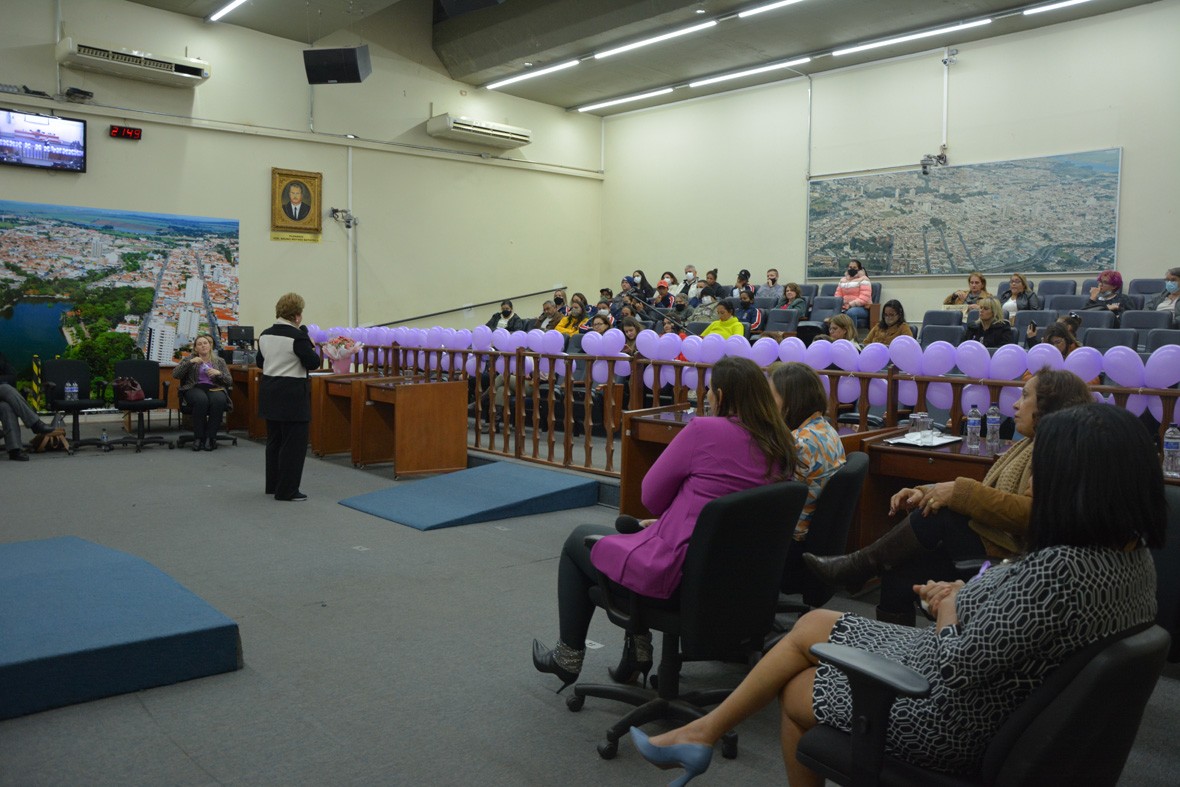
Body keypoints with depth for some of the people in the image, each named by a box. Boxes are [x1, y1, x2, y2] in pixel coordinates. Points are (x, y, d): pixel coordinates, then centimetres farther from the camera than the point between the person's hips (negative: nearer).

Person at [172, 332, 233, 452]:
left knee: (219, 400, -37)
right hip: (195, 388, -1)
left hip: (214, 389, 1)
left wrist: (218, 373, -9)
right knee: (201, 400, -38)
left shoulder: (220, 361, 19)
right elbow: (175, 374, 1)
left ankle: (211, 437, -29)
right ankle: (198, 437, -28)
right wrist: (190, 362, -10)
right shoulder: (189, 359, 18)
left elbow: (230, 381, 10)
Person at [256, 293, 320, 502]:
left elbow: (260, 362, 16)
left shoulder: (265, 335, 6)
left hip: (269, 393, 8)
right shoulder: (298, 337, -16)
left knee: (274, 440, 17)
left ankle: (273, 485, 26)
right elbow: (313, 363, -12)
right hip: (292, 394, -8)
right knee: (294, 443, 0)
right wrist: (310, 346, 2)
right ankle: (287, 490, 3)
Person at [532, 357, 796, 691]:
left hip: (679, 574, -8)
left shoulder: (704, 430, -20)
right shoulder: (780, 446, 0)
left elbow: (651, 495, -9)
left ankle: (569, 657, 30)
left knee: (578, 541, 19)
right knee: (633, 530, 34)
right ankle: (638, 648, 34)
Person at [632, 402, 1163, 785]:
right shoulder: (1134, 553, -5)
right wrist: (961, 595, -6)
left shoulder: (1059, 569, -35)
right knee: (811, 625, 13)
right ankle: (704, 732, 22)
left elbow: (958, 668, -29)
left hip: (958, 722, -9)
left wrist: (947, 609, -10)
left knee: (796, 692, 14)